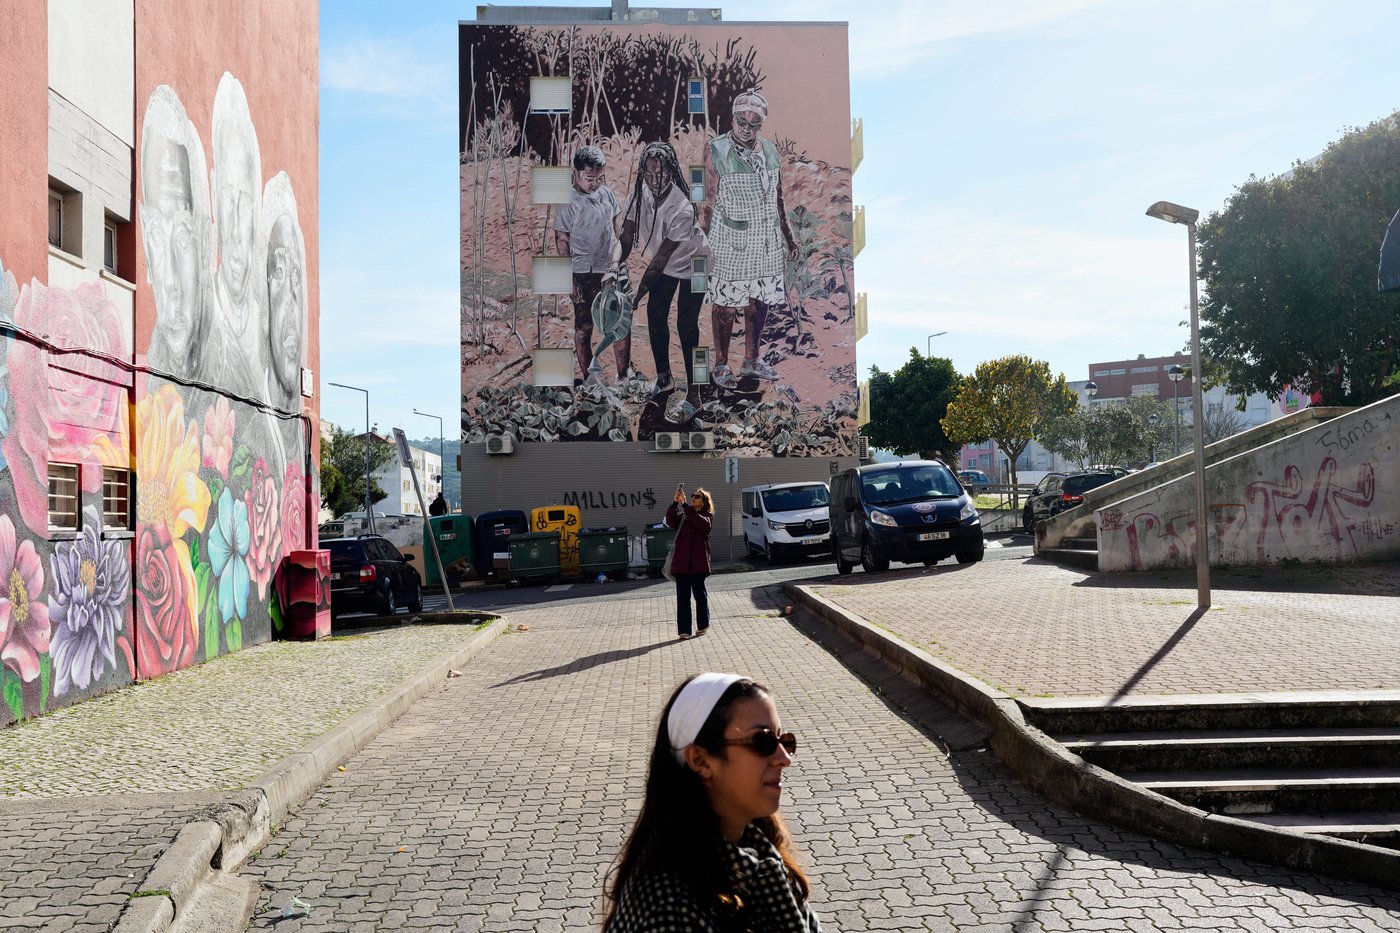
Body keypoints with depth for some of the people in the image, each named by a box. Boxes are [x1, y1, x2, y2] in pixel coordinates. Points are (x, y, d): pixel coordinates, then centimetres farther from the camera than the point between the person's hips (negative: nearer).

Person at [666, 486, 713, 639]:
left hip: (698, 562, -2)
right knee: (682, 596, -1)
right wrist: (676, 502, -18)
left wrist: (685, 505, -22)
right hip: (681, 561, 2)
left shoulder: (707, 515, 5)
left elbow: (703, 524, -19)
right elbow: (670, 521, -5)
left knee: (700, 593, 8)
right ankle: (683, 630, -1)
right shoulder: (683, 515, 14)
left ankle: (703, 626, 23)